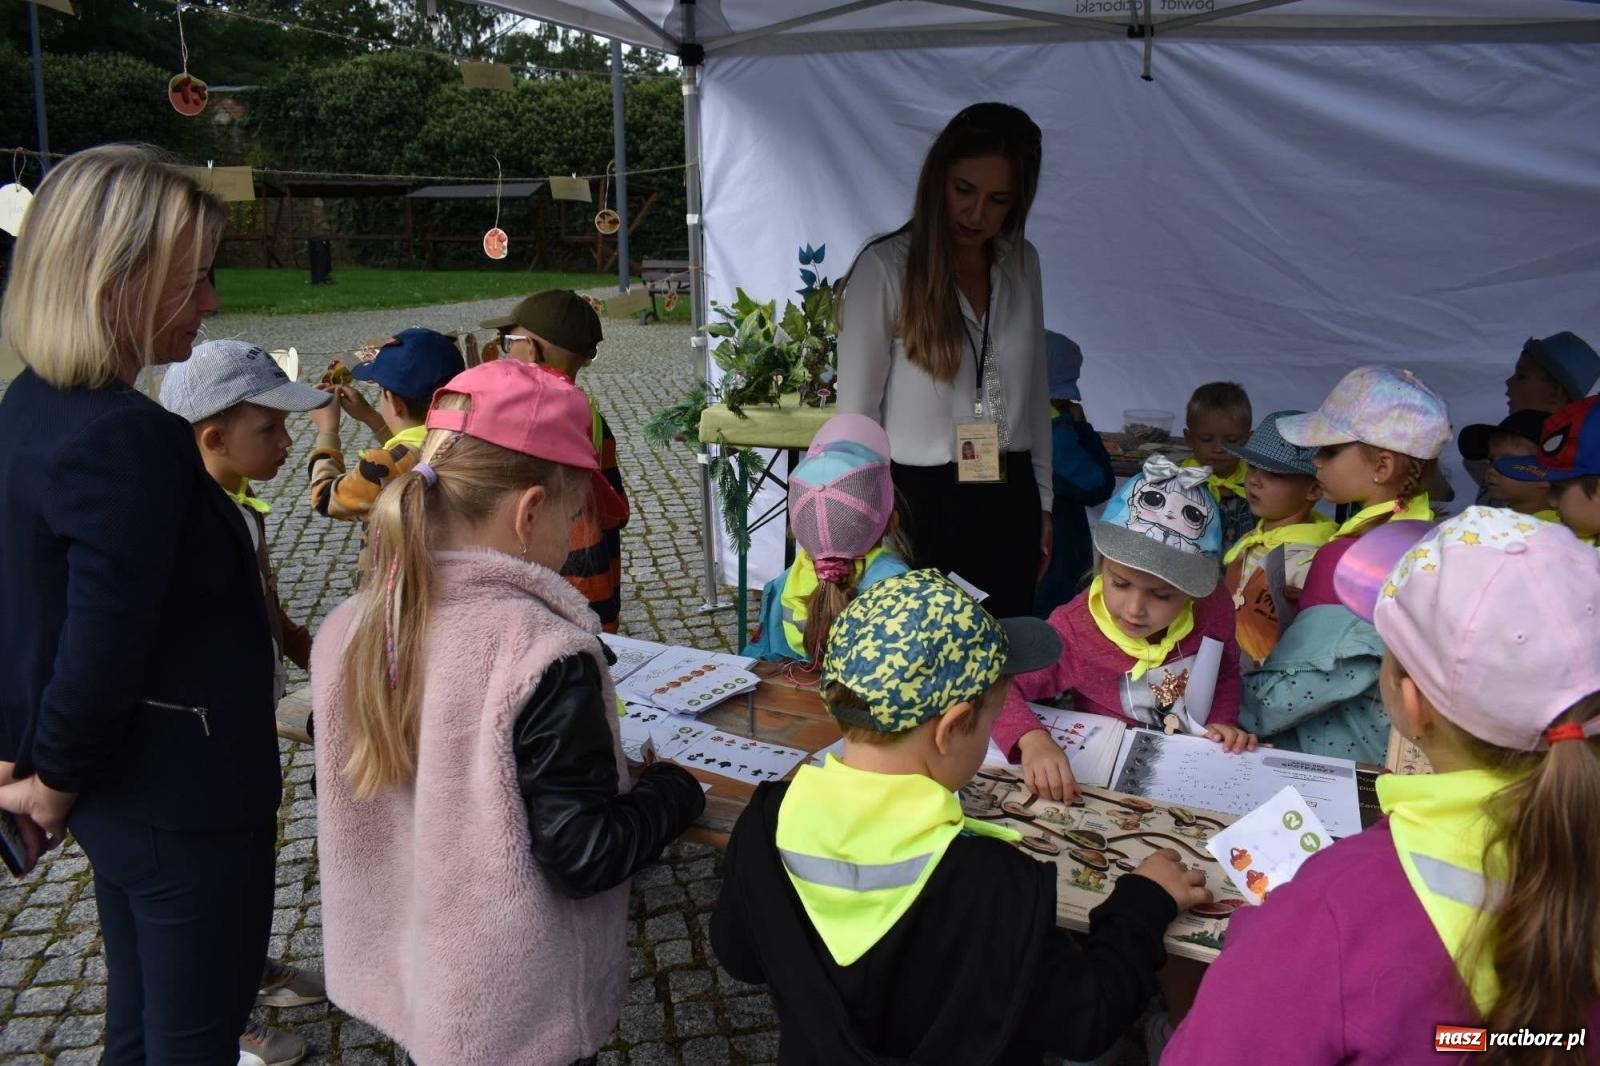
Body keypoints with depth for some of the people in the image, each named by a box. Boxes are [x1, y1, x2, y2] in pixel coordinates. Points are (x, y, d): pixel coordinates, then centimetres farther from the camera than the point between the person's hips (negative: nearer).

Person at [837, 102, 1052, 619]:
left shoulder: (1021, 264, 6)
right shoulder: (885, 267, -10)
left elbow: (1034, 390, 13)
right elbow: (857, 413, -7)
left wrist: (1043, 503, 13)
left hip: (1009, 500, 5)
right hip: (922, 500, -4)